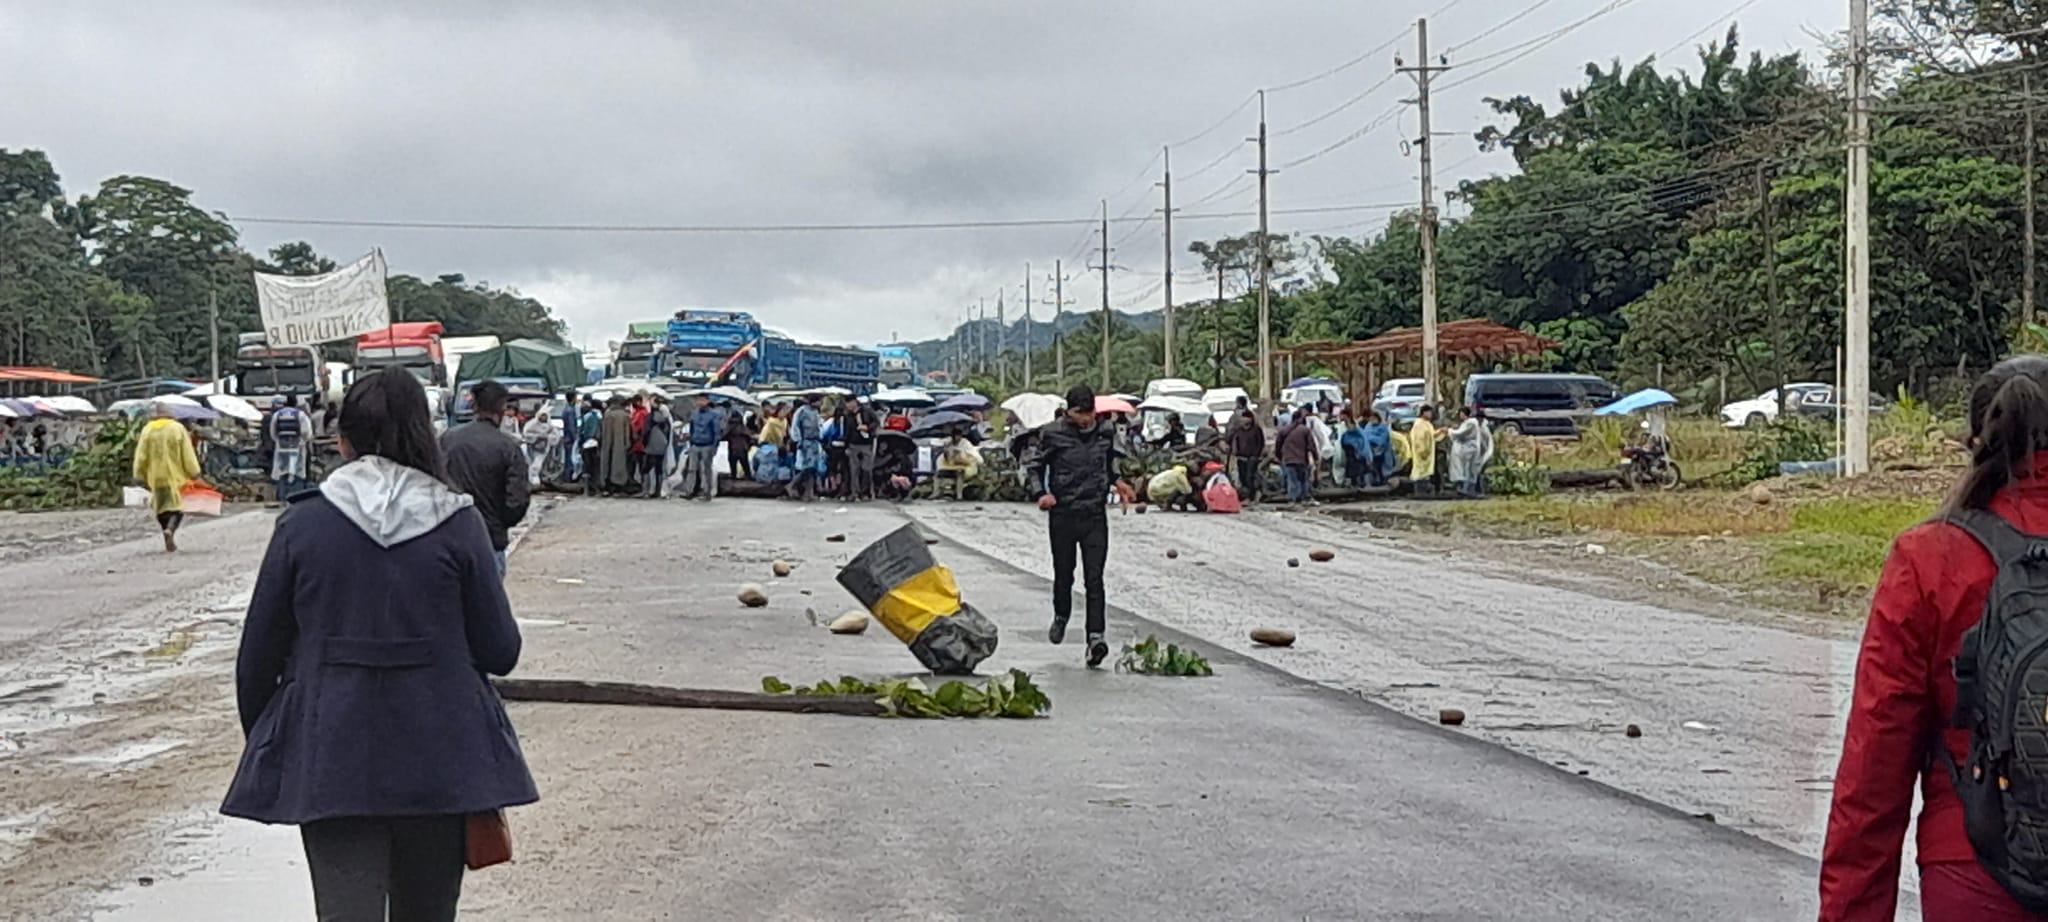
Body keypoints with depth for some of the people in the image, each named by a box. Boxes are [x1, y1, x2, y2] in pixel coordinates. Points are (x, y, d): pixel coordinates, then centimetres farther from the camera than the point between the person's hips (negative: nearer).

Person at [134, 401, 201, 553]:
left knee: (161, 508, 14)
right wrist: (194, 473, -1)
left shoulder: (147, 431, -1)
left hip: (156, 477, 2)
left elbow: (141, 456, 0)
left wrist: (140, 476, 8)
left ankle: (169, 543, 16)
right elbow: (188, 455, -7)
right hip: (176, 476, -2)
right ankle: (170, 530, -25)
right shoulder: (178, 428, -6)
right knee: (178, 506, 3)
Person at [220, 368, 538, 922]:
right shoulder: (459, 524, -5)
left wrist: (262, 744, 18)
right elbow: (500, 651, -3)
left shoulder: (302, 524, -2)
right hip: (438, 757, 1)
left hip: (329, 762, 0)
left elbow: (258, 656, 3)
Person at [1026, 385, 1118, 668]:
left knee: (1094, 579, -9)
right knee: (1063, 575, 11)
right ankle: (1061, 616, 41)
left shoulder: (1106, 433, 5)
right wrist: (1041, 493, -11)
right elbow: (1036, 468, 3)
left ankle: (1096, 637, -16)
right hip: (1063, 515, -1)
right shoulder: (1053, 434, -4)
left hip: (1095, 516, 1)